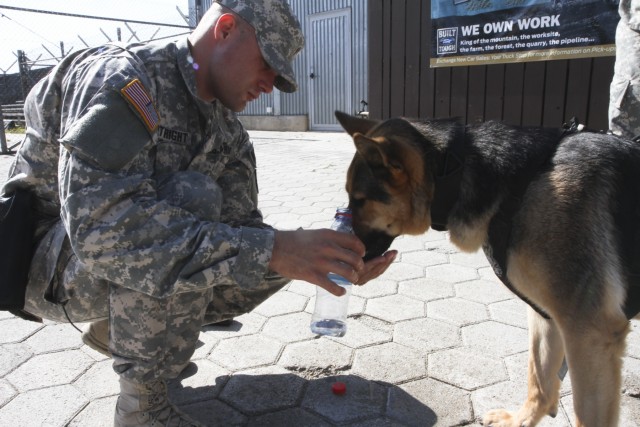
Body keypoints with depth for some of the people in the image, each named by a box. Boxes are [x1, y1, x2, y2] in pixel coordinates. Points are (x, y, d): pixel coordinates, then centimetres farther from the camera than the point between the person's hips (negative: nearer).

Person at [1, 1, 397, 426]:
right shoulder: (119, 77, -25)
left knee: (276, 262, -6)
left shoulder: (229, 133, -1)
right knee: (190, 197, -33)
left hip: (121, 269, 7)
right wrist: (267, 250, -44)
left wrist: (334, 264, -22)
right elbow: (101, 226, -38)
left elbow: (240, 227, -7)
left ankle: (115, 331, 11)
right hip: (47, 260, -7)